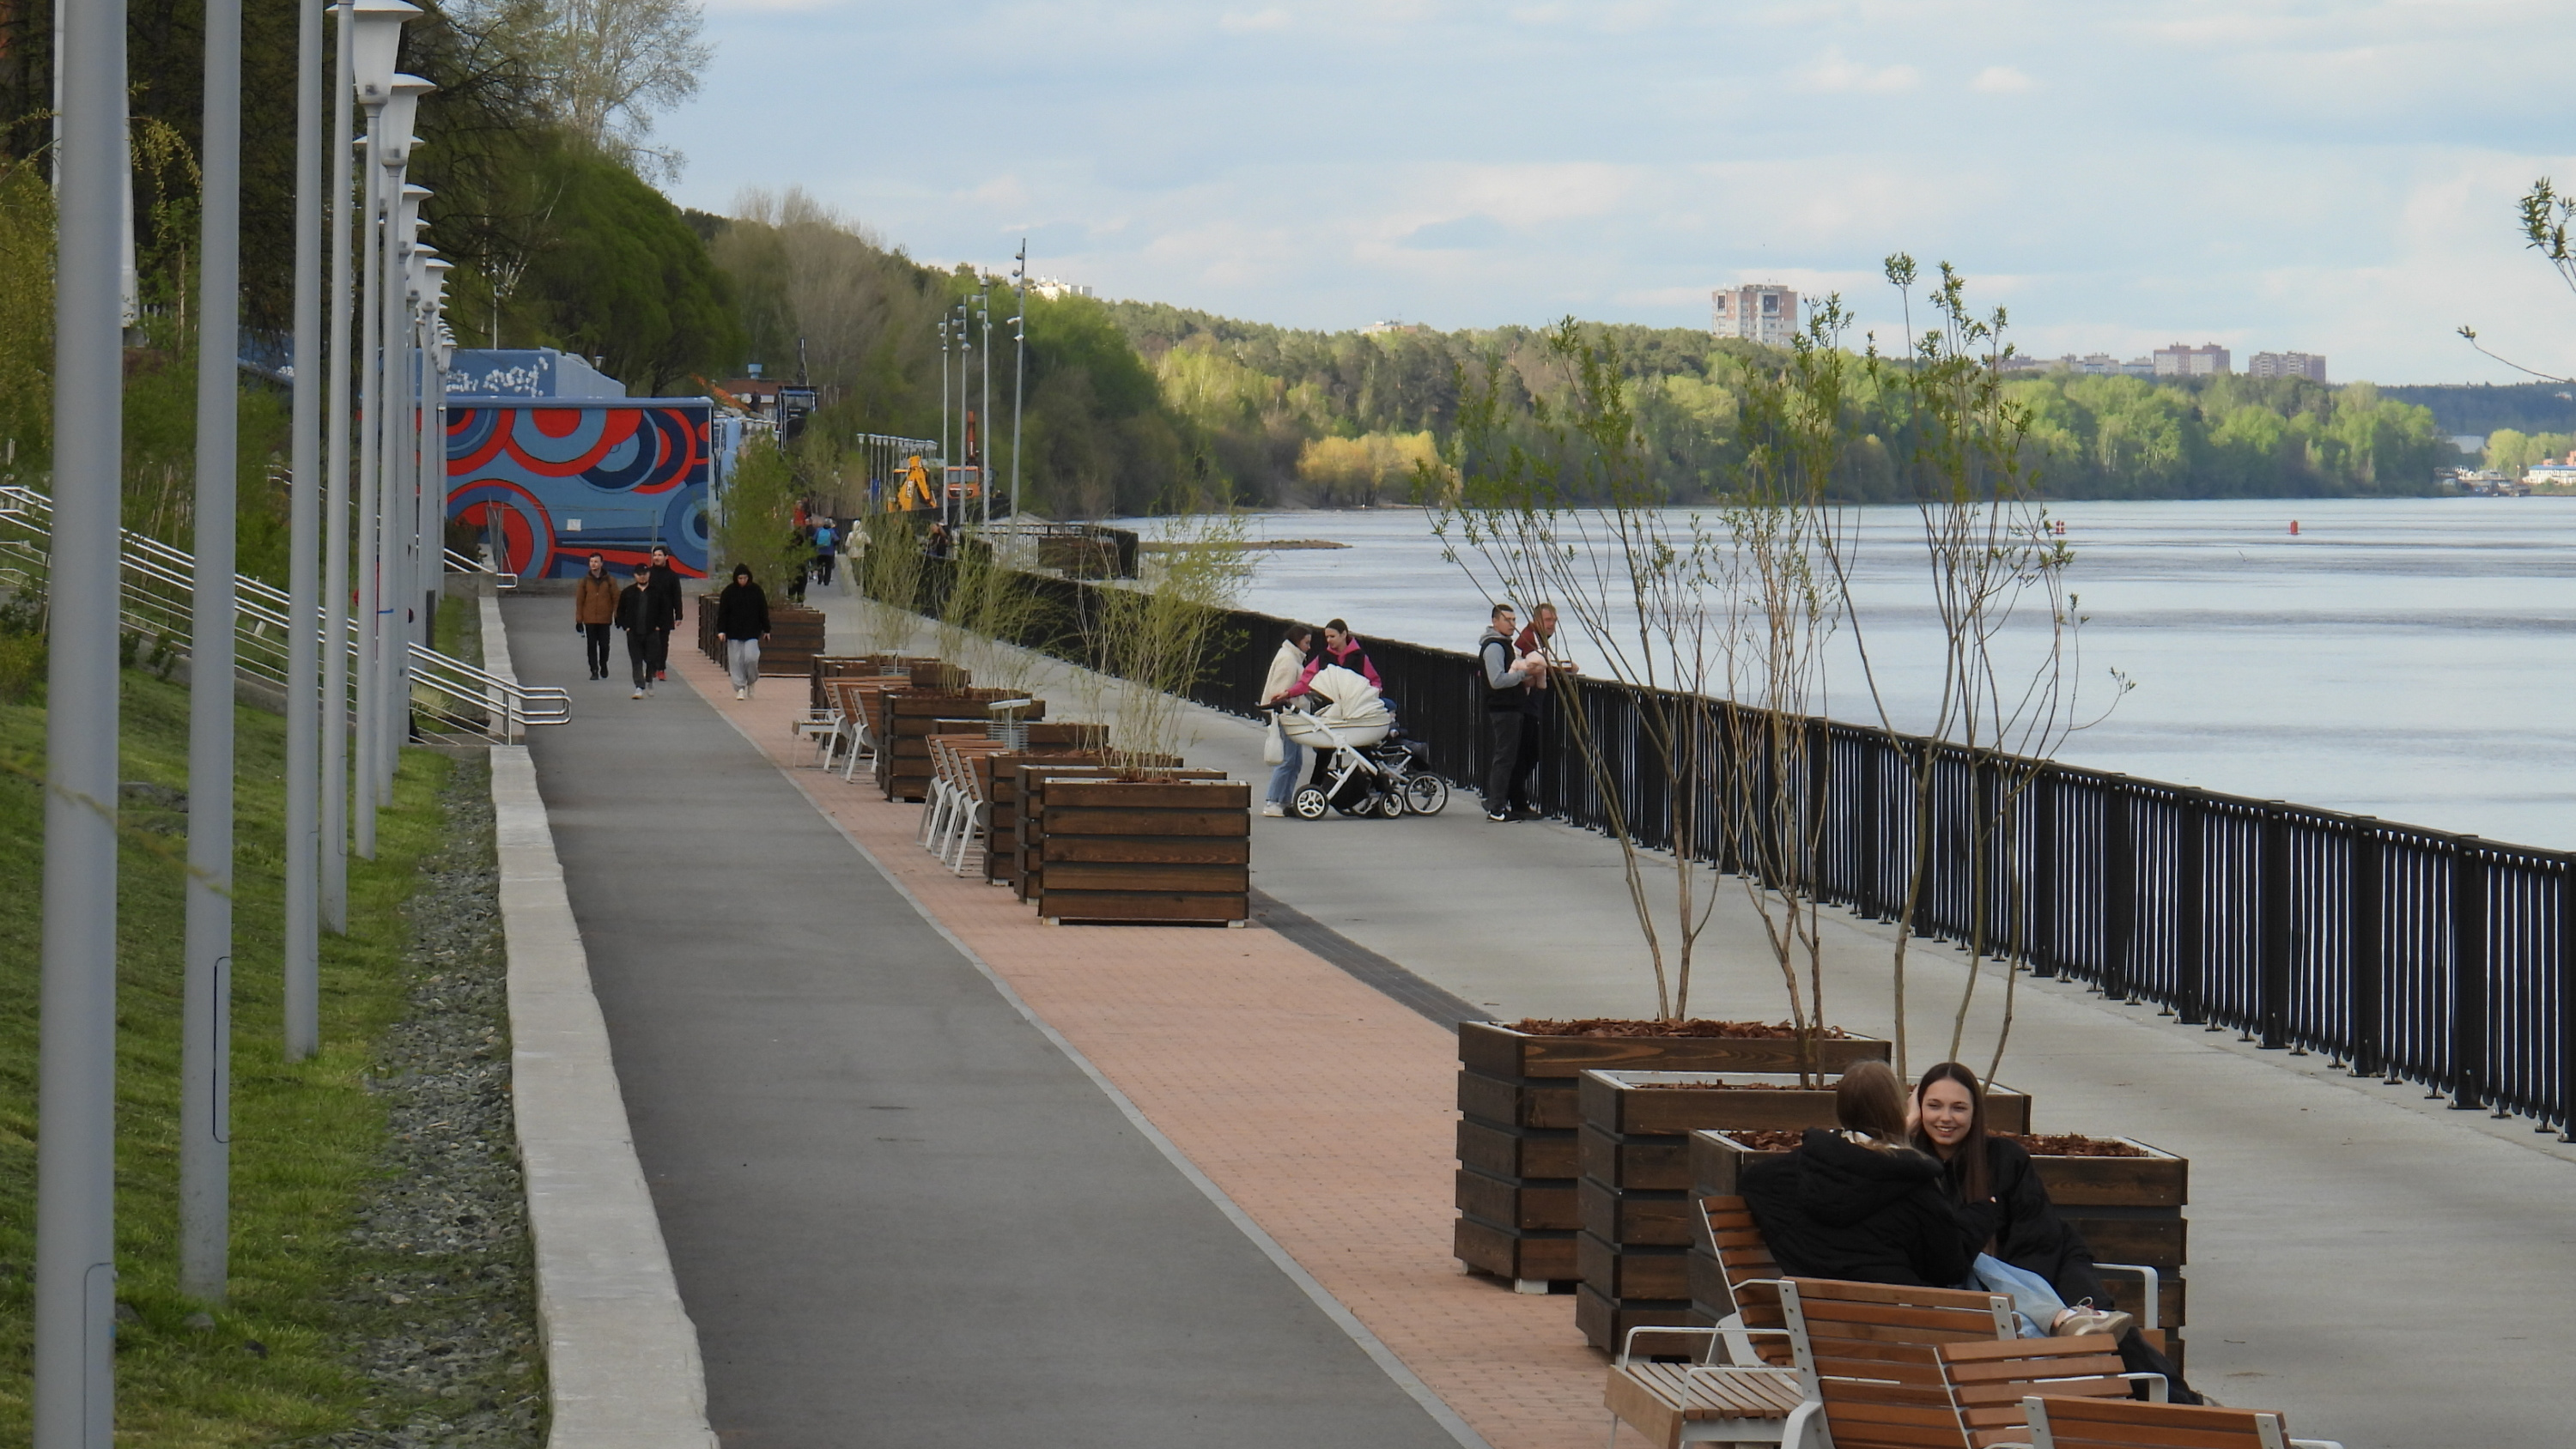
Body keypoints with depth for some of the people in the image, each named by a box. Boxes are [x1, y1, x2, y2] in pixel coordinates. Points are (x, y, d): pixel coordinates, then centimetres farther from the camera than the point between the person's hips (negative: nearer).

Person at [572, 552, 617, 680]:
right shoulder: (584, 581, 4)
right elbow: (579, 601, 5)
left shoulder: (609, 581, 2)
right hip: (589, 620, 1)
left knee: (604, 645, 4)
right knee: (591, 646, 0)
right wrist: (579, 619, 1)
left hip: (605, 619, -1)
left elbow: (616, 599, 4)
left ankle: (603, 665, 28)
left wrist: (617, 615, -3)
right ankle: (594, 671, 5)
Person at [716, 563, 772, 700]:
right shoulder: (729, 591, 0)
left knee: (751, 658, -11)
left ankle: (752, 681, 15)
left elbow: (763, 611, 7)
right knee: (736, 661, -1)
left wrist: (766, 629, 8)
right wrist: (721, 630, -6)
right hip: (734, 633, 1)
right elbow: (722, 612, 1)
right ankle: (740, 688, 6)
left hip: (752, 632, -1)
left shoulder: (756, 590, 1)